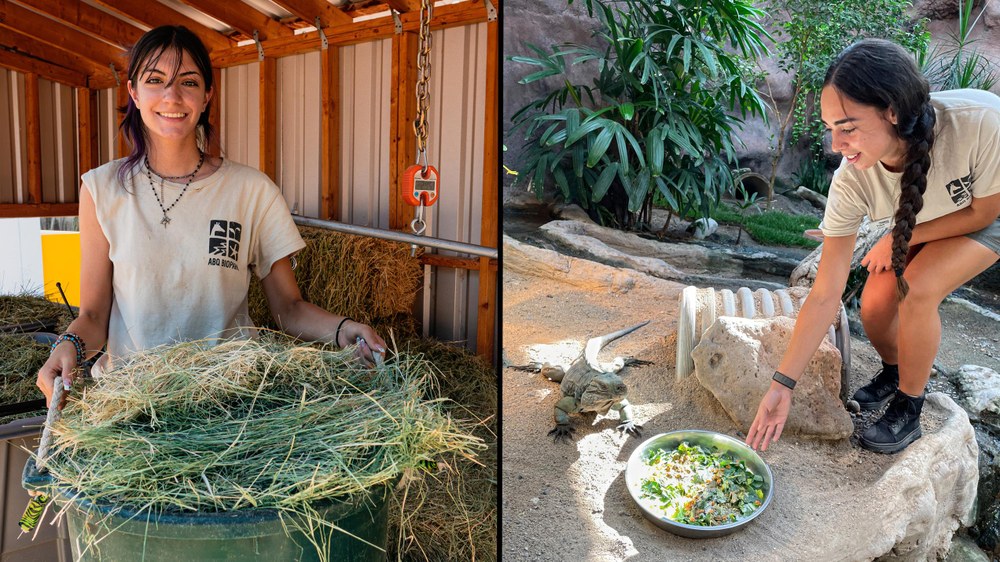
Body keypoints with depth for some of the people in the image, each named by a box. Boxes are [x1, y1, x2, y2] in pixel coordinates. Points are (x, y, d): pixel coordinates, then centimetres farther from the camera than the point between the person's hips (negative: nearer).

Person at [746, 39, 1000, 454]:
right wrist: (782, 384, -28)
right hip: (917, 226, 3)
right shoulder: (852, 182, -32)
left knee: (917, 291, -26)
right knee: (874, 307, -15)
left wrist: (899, 240, -20)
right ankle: (893, 373, 21)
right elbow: (825, 296, -28)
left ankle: (907, 411, -3)